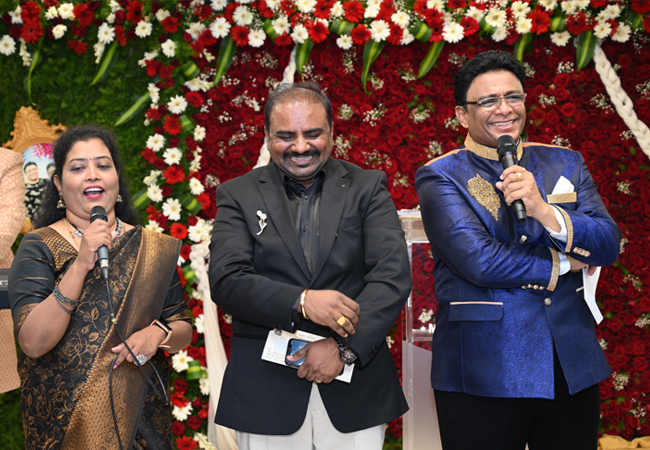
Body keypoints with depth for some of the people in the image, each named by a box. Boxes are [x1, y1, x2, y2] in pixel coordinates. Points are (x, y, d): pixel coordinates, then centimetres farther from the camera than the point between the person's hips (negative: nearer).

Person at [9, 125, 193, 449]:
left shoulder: (150, 248, 3)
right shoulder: (39, 247, -6)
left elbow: (184, 331, 6)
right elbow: (33, 343, -17)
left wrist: (158, 333, -16)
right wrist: (80, 265, -24)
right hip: (65, 419, -3)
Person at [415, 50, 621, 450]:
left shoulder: (565, 163, 9)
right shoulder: (440, 177, -4)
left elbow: (609, 246, -3)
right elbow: (479, 261, -17)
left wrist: (543, 211, -19)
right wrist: (564, 265, -5)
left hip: (574, 370, 4)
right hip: (483, 377, -4)